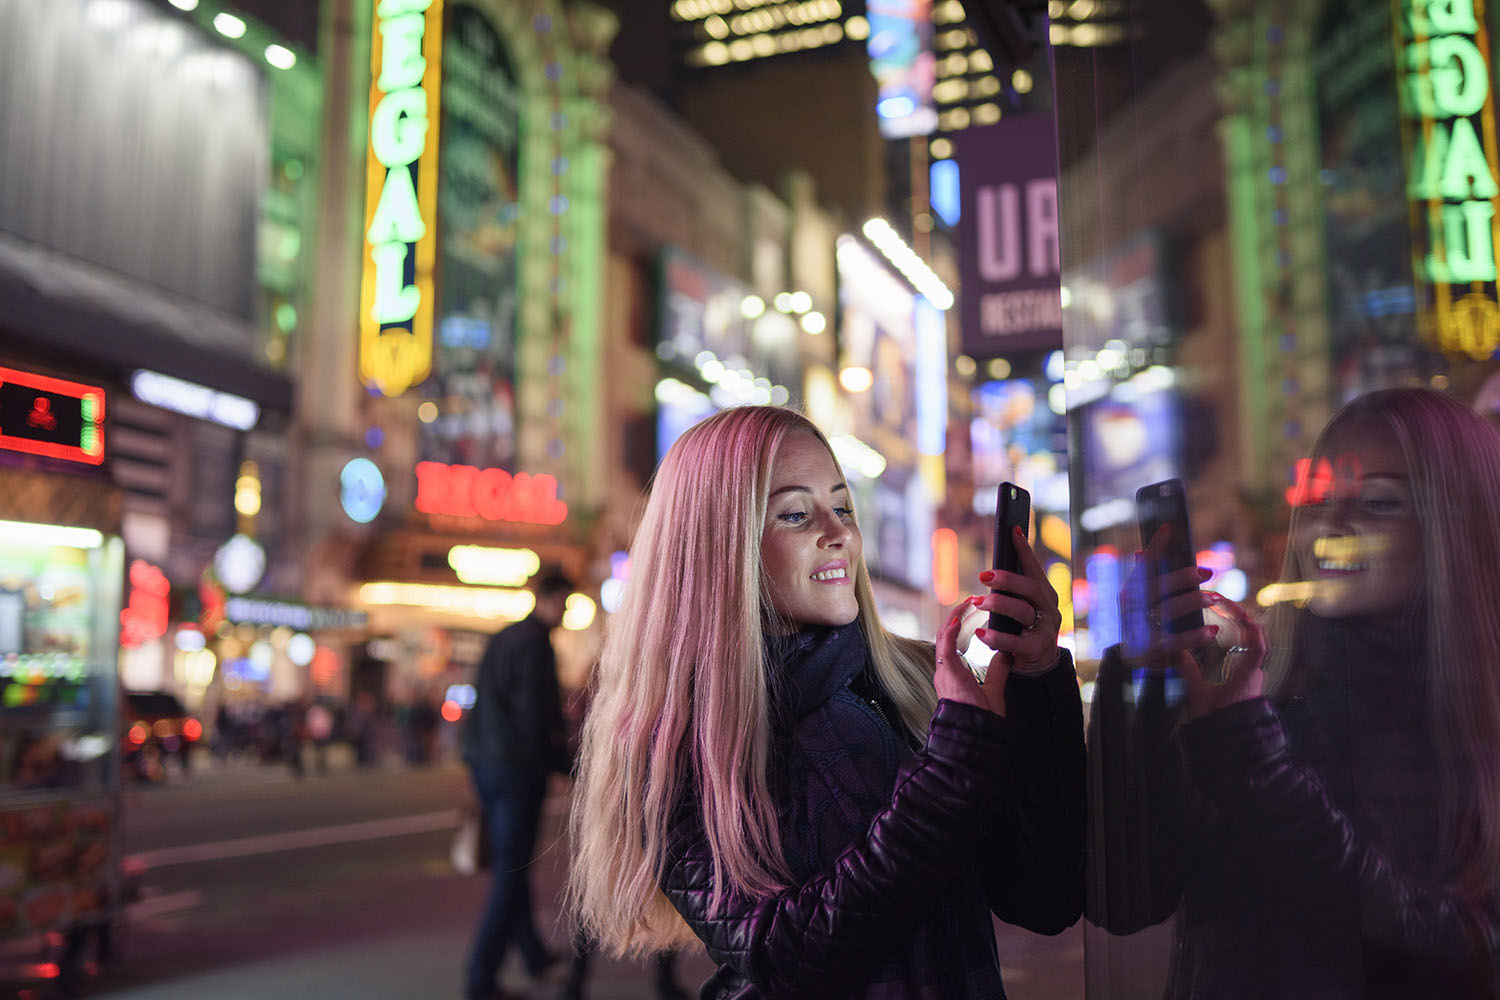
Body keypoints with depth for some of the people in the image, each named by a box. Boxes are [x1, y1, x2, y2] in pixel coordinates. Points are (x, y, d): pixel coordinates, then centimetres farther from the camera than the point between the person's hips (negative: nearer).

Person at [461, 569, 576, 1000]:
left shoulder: (501, 638, 14)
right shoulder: (535, 643, -13)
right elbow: (534, 714, -18)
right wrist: (562, 763, -7)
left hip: (483, 762, 9)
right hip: (517, 766, -9)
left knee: (509, 863, 18)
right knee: (511, 870, -3)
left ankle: (533, 952, 32)